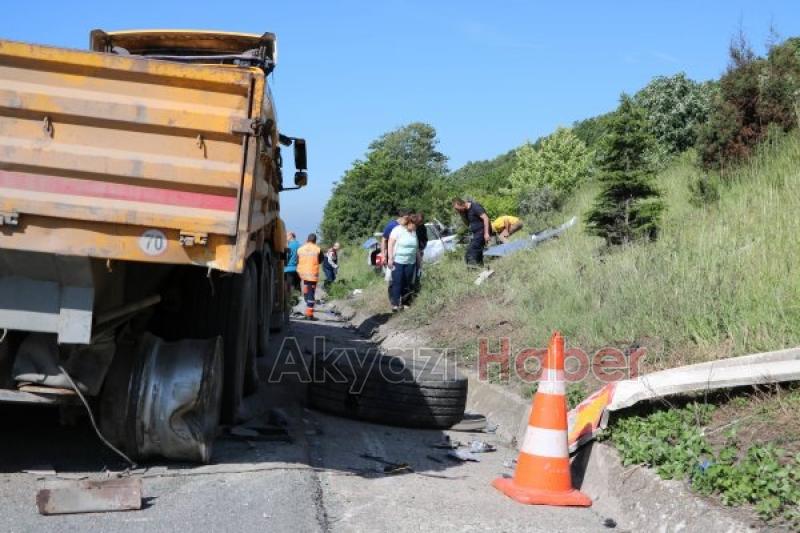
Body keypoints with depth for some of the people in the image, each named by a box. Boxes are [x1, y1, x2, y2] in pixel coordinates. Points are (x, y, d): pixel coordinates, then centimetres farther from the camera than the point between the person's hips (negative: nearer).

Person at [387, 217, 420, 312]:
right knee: (397, 282, -8)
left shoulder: (414, 232, 9)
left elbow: (416, 247, 19)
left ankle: (402, 302, 14)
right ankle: (395, 304, -6)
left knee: (406, 283, 6)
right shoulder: (397, 230, -10)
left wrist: (419, 258, 19)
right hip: (397, 261, -6)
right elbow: (390, 244, -11)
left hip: (410, 262, 6)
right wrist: (390, 259, -16)